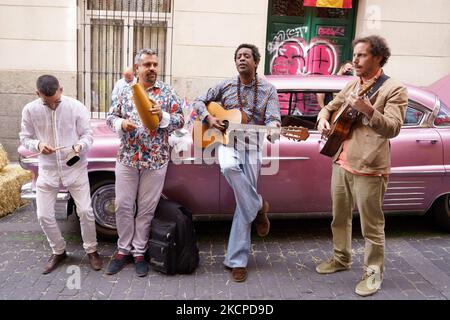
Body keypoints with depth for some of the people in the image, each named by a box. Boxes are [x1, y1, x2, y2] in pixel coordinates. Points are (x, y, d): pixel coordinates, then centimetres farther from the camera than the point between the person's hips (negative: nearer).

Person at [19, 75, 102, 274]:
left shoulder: (76, 107, -12)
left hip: (75, 168, -2)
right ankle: (58, 251, 28)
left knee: (85, 212, -2)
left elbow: (87, 134, -5)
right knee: (44, 216, 4)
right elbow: (24, 138, 3)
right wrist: (37, 145, -19)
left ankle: (91, 250, 21)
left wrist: (80, 146, -27)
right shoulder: (30, 110, -6)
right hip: (47, 171, 2)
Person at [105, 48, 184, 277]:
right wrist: (121, 124, -12)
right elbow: (110, 117, 10)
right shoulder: (125, 92, 7)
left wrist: (162, 115, -20)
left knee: (146, 208, 6)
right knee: (123, 206, 6)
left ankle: (139, 252, 21)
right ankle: (124, 250, 22)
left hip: (156, 160, -2)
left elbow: (180, 121, -1)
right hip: (127, 158, 2)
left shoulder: (168, 92, 1)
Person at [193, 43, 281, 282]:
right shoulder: (225, 86, 8)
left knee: (243, 206, -2)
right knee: (229, 167, -39)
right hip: (227, 143, 1)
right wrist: (209, 118, -6)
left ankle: (236, 260, 8)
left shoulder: (268, 89, 4)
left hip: (252, 148, 0)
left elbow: (273, 118, -8)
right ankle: (258, 207, -12)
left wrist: (273, 130, -32)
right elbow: (199, 102, 15)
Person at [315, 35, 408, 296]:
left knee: (371, 226, 3)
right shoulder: (353, 85, 13)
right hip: (341, 163, 7)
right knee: (340, 217, 19)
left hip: (368, 168, -7)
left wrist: (368, 110, -36)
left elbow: (393, 129, -20)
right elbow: (331, 106, 24)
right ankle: (342, 258, 37)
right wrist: (324, 119, 1)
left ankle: (374, 272, 20)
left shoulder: (394, 89, -8)